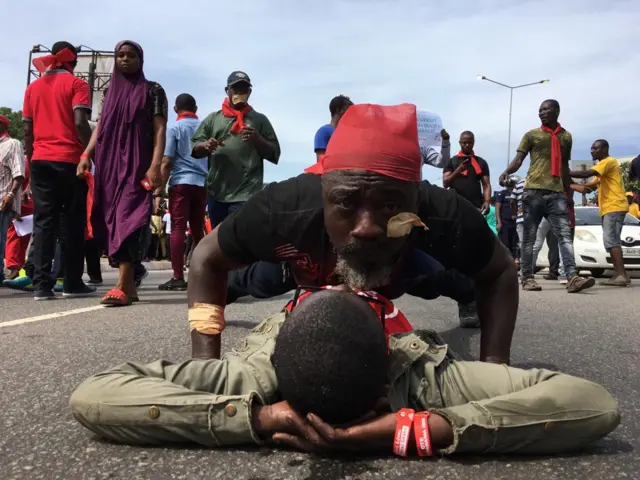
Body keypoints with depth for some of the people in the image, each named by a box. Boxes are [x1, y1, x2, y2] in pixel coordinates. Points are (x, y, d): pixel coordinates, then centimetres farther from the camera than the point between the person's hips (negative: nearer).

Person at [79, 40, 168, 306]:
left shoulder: (152, 90, 5)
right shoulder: (110, 91, 20)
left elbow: (159, 130, -3)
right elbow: (100, 127, 17)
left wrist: (155, 165, -16)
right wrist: (86, 155, 1)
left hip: (137, 163, -5)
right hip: (109, 164, 5)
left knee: (128, 217, -15)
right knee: (113, 218, 1)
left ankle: (122, 286, -20)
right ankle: (129, 285, 6)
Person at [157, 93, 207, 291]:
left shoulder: (174, 129, 3)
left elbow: (166, 163, -4)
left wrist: (158, 192, -3)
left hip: (181, 182, -4)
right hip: (202, 183, 4)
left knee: (178, 228, -4)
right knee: (198, 229, 10)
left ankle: (178, 278, -8)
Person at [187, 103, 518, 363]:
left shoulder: (446, 220, -47)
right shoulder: (285, 211, -48)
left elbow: (500, 274, -24)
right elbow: (207, 260, -28)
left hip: (401, 269, 1)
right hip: (308, 272, 0)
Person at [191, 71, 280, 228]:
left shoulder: (260, 119, 11)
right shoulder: (213, 119, 16)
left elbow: (274, 154, 7)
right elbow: (194, 148, 12)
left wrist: (257, 140, -11)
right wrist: (206, 146, -10)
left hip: (246, 194, -3)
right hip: (216, 193, 3)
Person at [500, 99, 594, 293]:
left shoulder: (566, 136, 18)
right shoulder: (531, 135, 9)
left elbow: (564, 167, 23)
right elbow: (518, 159, -1)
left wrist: (569, 192, 21)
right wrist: (507, 171, -22)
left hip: (556, 193, 3)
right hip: (533, 191, -2)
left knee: (565, 235, -8)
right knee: (529, 237, 0)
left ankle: (572, 278, -15)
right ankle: (527, 278, 3)